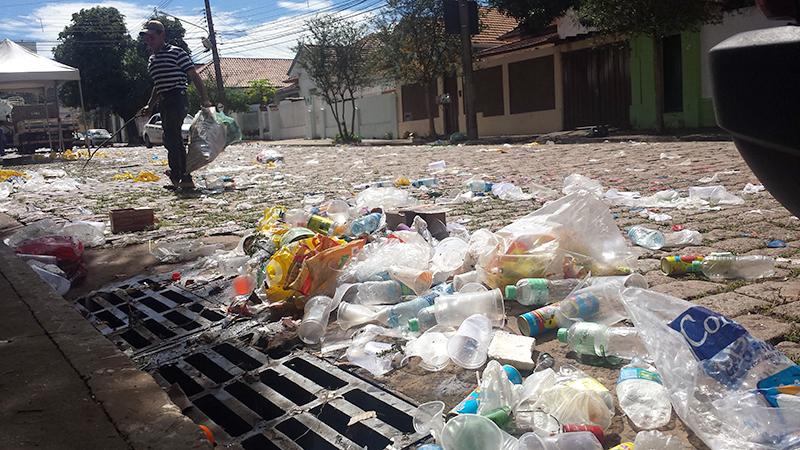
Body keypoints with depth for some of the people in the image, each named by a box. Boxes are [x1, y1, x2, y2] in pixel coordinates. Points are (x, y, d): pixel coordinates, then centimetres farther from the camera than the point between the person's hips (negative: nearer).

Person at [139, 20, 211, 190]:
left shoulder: (176, 52, -3)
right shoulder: (151, 60, 20)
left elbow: (194, 76, -7)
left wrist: (204, 99, -14)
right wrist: (149, 107, 22)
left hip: (176, 98, -9)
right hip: (164, 103, 9)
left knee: (171, 139, -16)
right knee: (175, 140, 8)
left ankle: (176, 174, -12)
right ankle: (185, 179, 12)